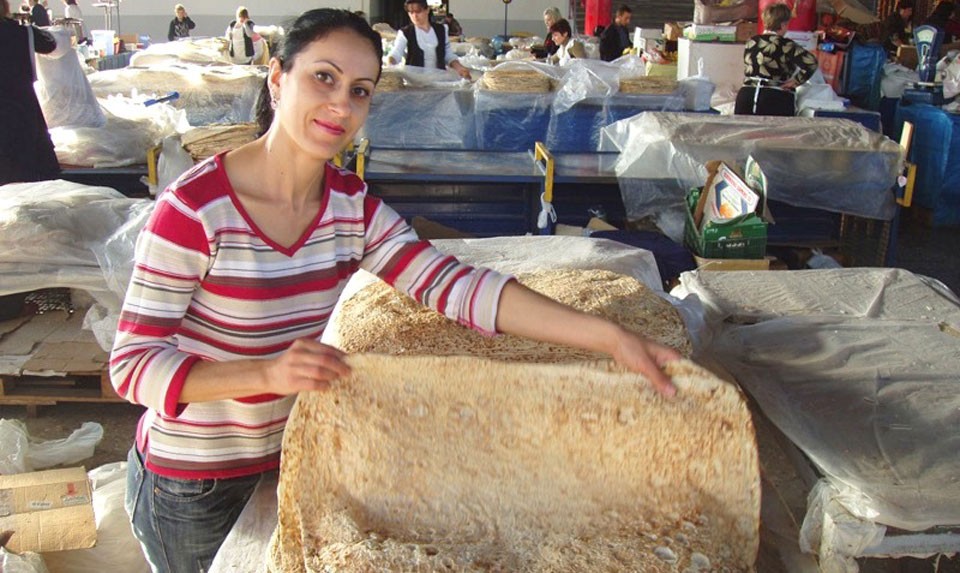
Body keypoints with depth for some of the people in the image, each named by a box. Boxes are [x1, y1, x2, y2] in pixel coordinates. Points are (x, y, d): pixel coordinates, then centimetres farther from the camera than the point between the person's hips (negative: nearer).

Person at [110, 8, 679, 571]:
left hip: (288, 461, 5)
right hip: (193, 485, -5)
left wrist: (610, 336, -24)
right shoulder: (195, 207, -22)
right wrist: (267, 373, -37)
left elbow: (455, 285, -15)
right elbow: (132, 364, -21)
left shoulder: (352, 205, -6)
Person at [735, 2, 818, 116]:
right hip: (776, 99, -5)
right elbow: (811, 63, -14)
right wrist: (795, 81, -4)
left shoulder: (751, 42, 10)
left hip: (747, 95, 5)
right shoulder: (786, 45, -5)